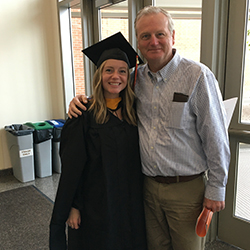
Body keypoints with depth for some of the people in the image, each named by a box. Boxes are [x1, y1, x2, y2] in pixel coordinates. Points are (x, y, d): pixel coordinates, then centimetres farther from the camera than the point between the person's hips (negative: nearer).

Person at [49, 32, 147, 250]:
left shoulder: (133, 111, 0)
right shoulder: (85, 114, -14)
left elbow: (138, 159, 6)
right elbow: (71, 168, -12)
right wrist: (72, 207, -11)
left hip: (131, 202, 4)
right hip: (95, 204, -4)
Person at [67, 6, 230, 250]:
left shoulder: (198, 76, -13)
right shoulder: (136, 77, 2)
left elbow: (215, 137, -12)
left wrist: (216, 189, -9)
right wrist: (81, 100, -2)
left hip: (187, 187, -4)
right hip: (148, 184, 4)